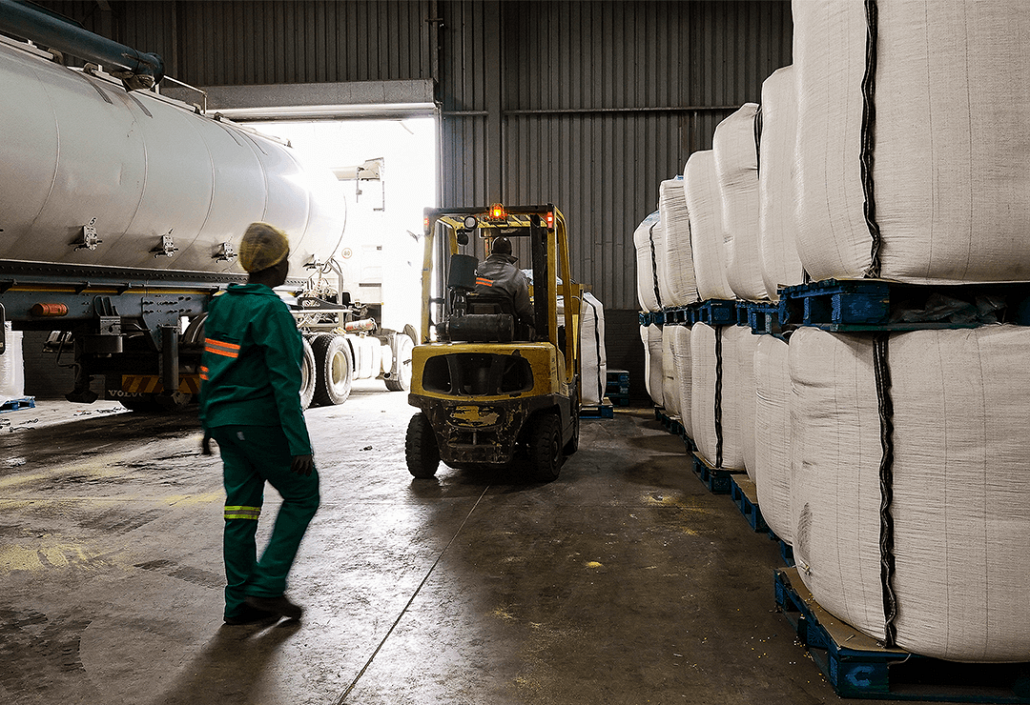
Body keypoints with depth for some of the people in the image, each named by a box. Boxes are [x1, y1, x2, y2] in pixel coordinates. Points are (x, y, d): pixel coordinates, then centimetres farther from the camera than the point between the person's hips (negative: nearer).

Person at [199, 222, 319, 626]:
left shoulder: (222, 305, 11)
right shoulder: (270, 309, -16)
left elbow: (209, 371, 16)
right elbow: (284, 381, -21)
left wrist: (208, 424, 23)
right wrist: (299, 444, -20)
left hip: (227, 421, 8)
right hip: (262, 421, -8)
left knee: (240, 508, 11)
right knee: (302, 495, 7)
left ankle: (241, 603, 17)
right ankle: (268, 586, 4)